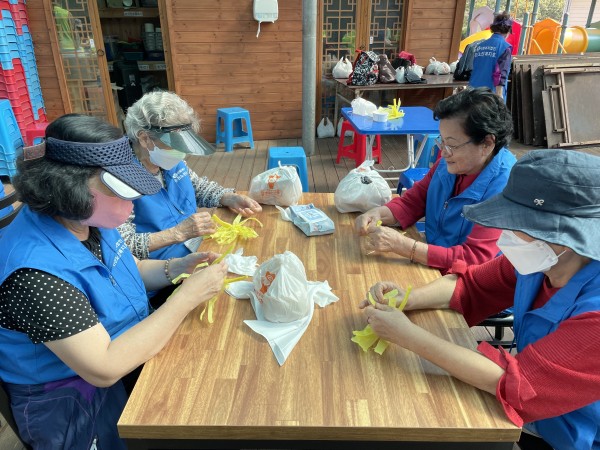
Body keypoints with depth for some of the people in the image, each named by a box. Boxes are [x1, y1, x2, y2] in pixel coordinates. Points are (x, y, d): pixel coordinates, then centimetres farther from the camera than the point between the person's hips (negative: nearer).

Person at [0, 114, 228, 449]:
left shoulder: (87, 219, -7)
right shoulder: (36, 270, -32)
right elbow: (105, 369, -32)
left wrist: (174, 269, -9)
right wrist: (188, 296, -28)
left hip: (130, 357, 7)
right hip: (77, 409, -7)